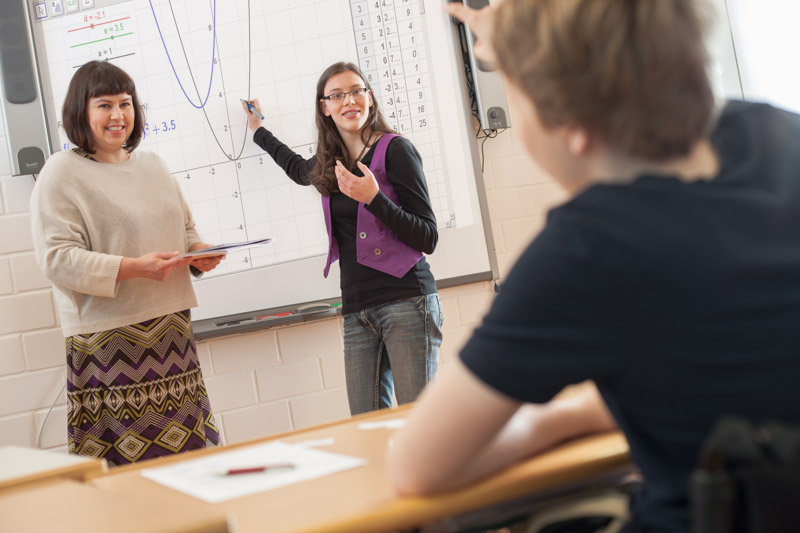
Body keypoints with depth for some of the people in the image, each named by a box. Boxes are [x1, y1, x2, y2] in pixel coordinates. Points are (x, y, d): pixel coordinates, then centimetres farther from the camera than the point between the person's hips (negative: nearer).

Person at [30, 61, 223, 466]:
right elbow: (56, 258, -12)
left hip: (171, 328, 6)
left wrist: (200, 251, 3)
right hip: (108, 338, -6)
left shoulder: (151, 165, 17)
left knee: (189, 448, 5)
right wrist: (134, 268, -21)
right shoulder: (61, 173, -4)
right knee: (122, 460, -6)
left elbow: (184, 228, 27)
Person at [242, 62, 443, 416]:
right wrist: (258, 131, 52)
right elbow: (297, 168, 43)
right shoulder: (329, 166, 15)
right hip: (357, 313, 6)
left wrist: (373, 198, -17)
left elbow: (428, 239, -6)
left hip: (406, 302, -5)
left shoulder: (395, 150, -2)